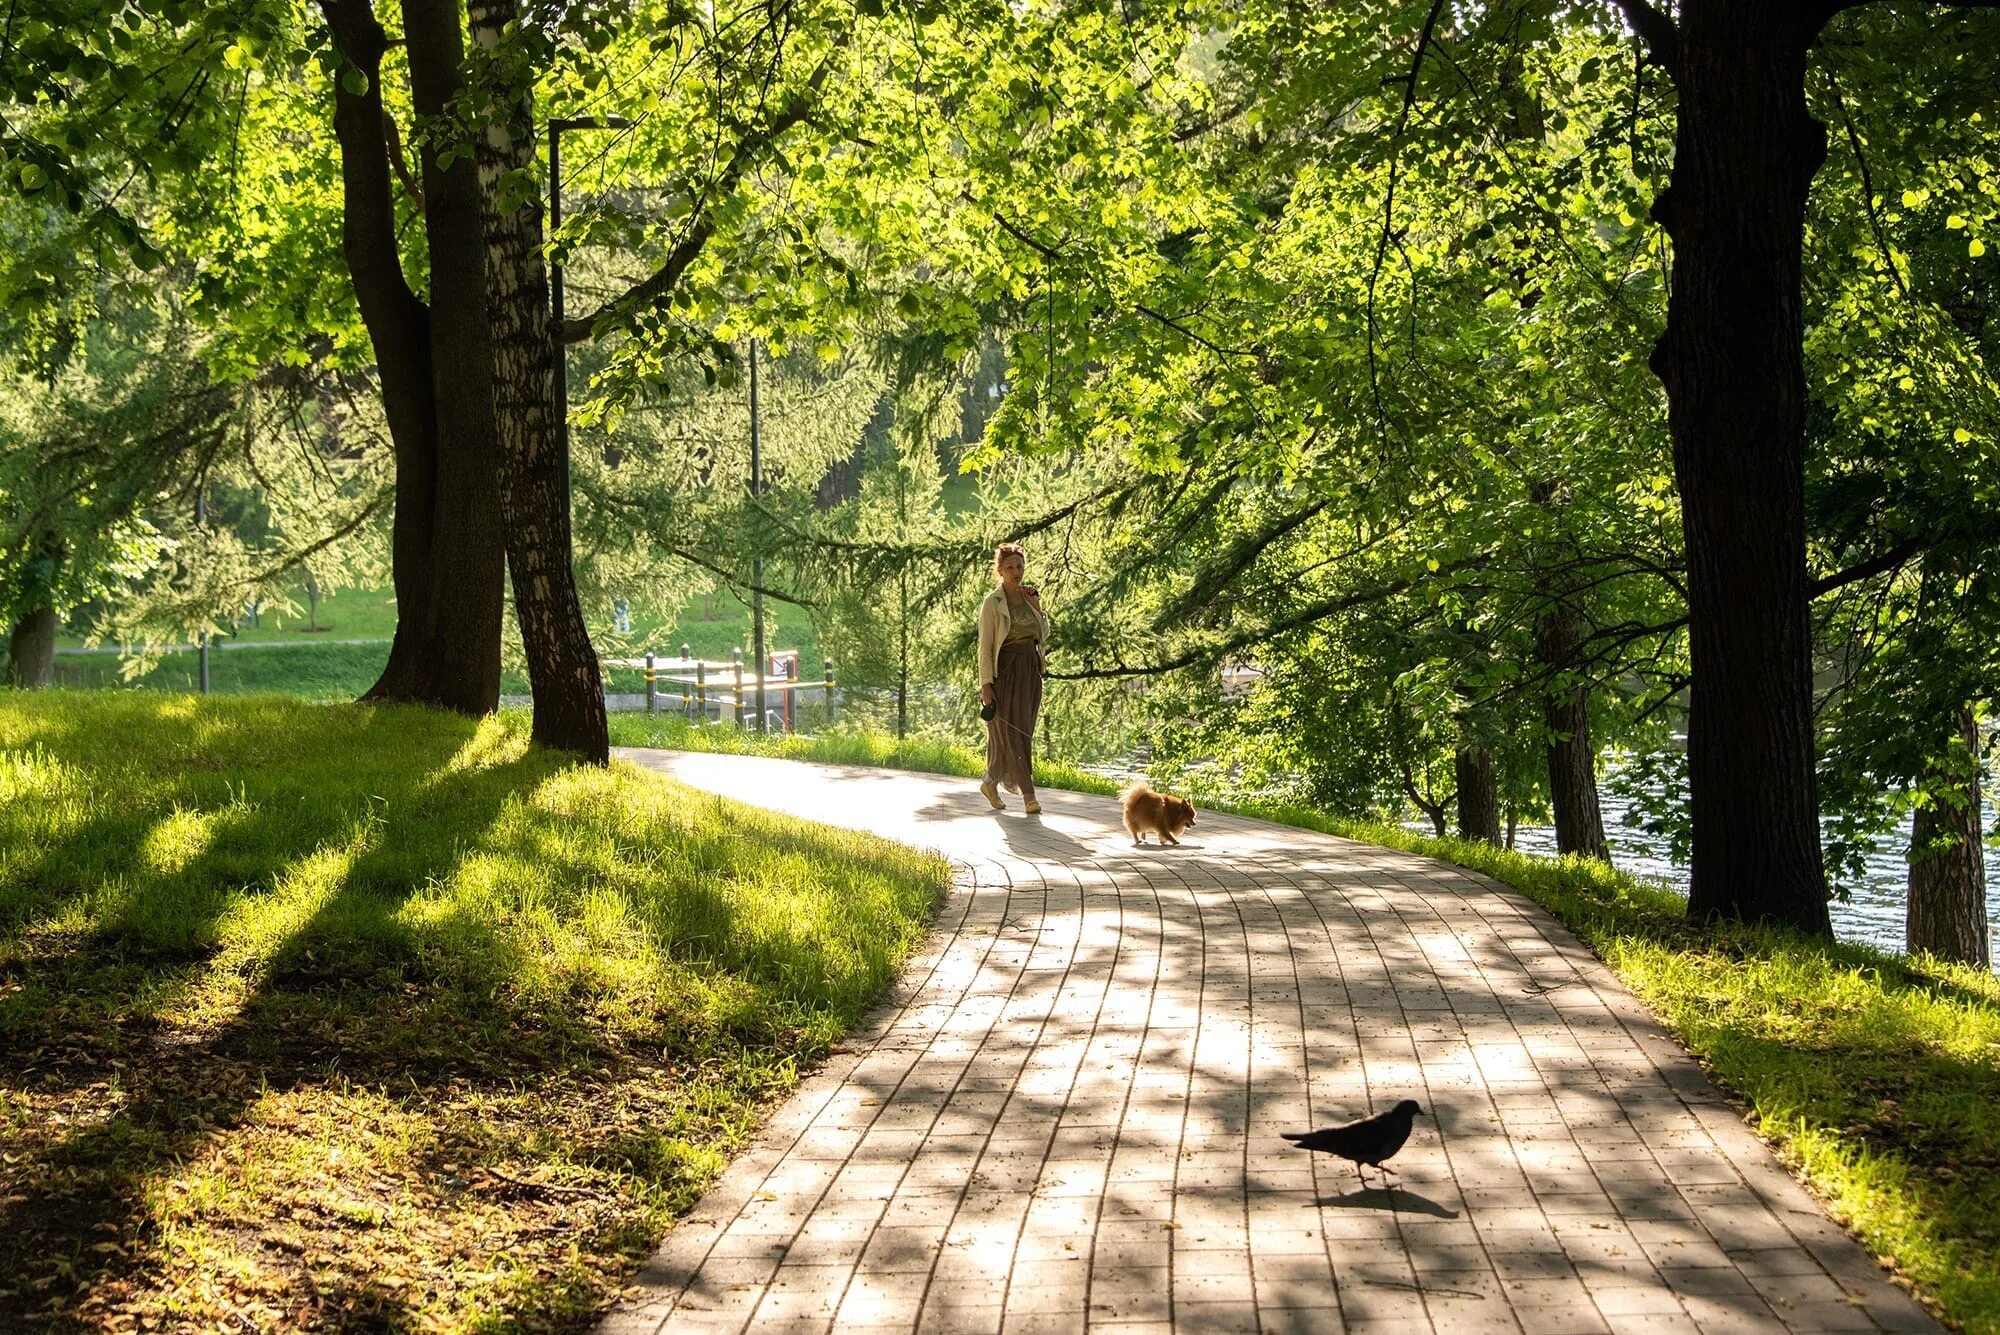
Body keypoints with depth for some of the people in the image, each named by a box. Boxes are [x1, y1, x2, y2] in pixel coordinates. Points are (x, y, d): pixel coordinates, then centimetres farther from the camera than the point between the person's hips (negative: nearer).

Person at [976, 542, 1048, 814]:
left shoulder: (1028, 597, 10)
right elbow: (985, 645, -8)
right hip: (1006, 671, -6)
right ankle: (1028, 795, -7)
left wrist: (1036, 606, -1)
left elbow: (1044, 635, 13)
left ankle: (991, 783, 25)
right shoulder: (993, 603, -6)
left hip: (1030, 671, 6)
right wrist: (986, 684, -13)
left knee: (1022, 733, 9)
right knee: (1012, 732, -7)